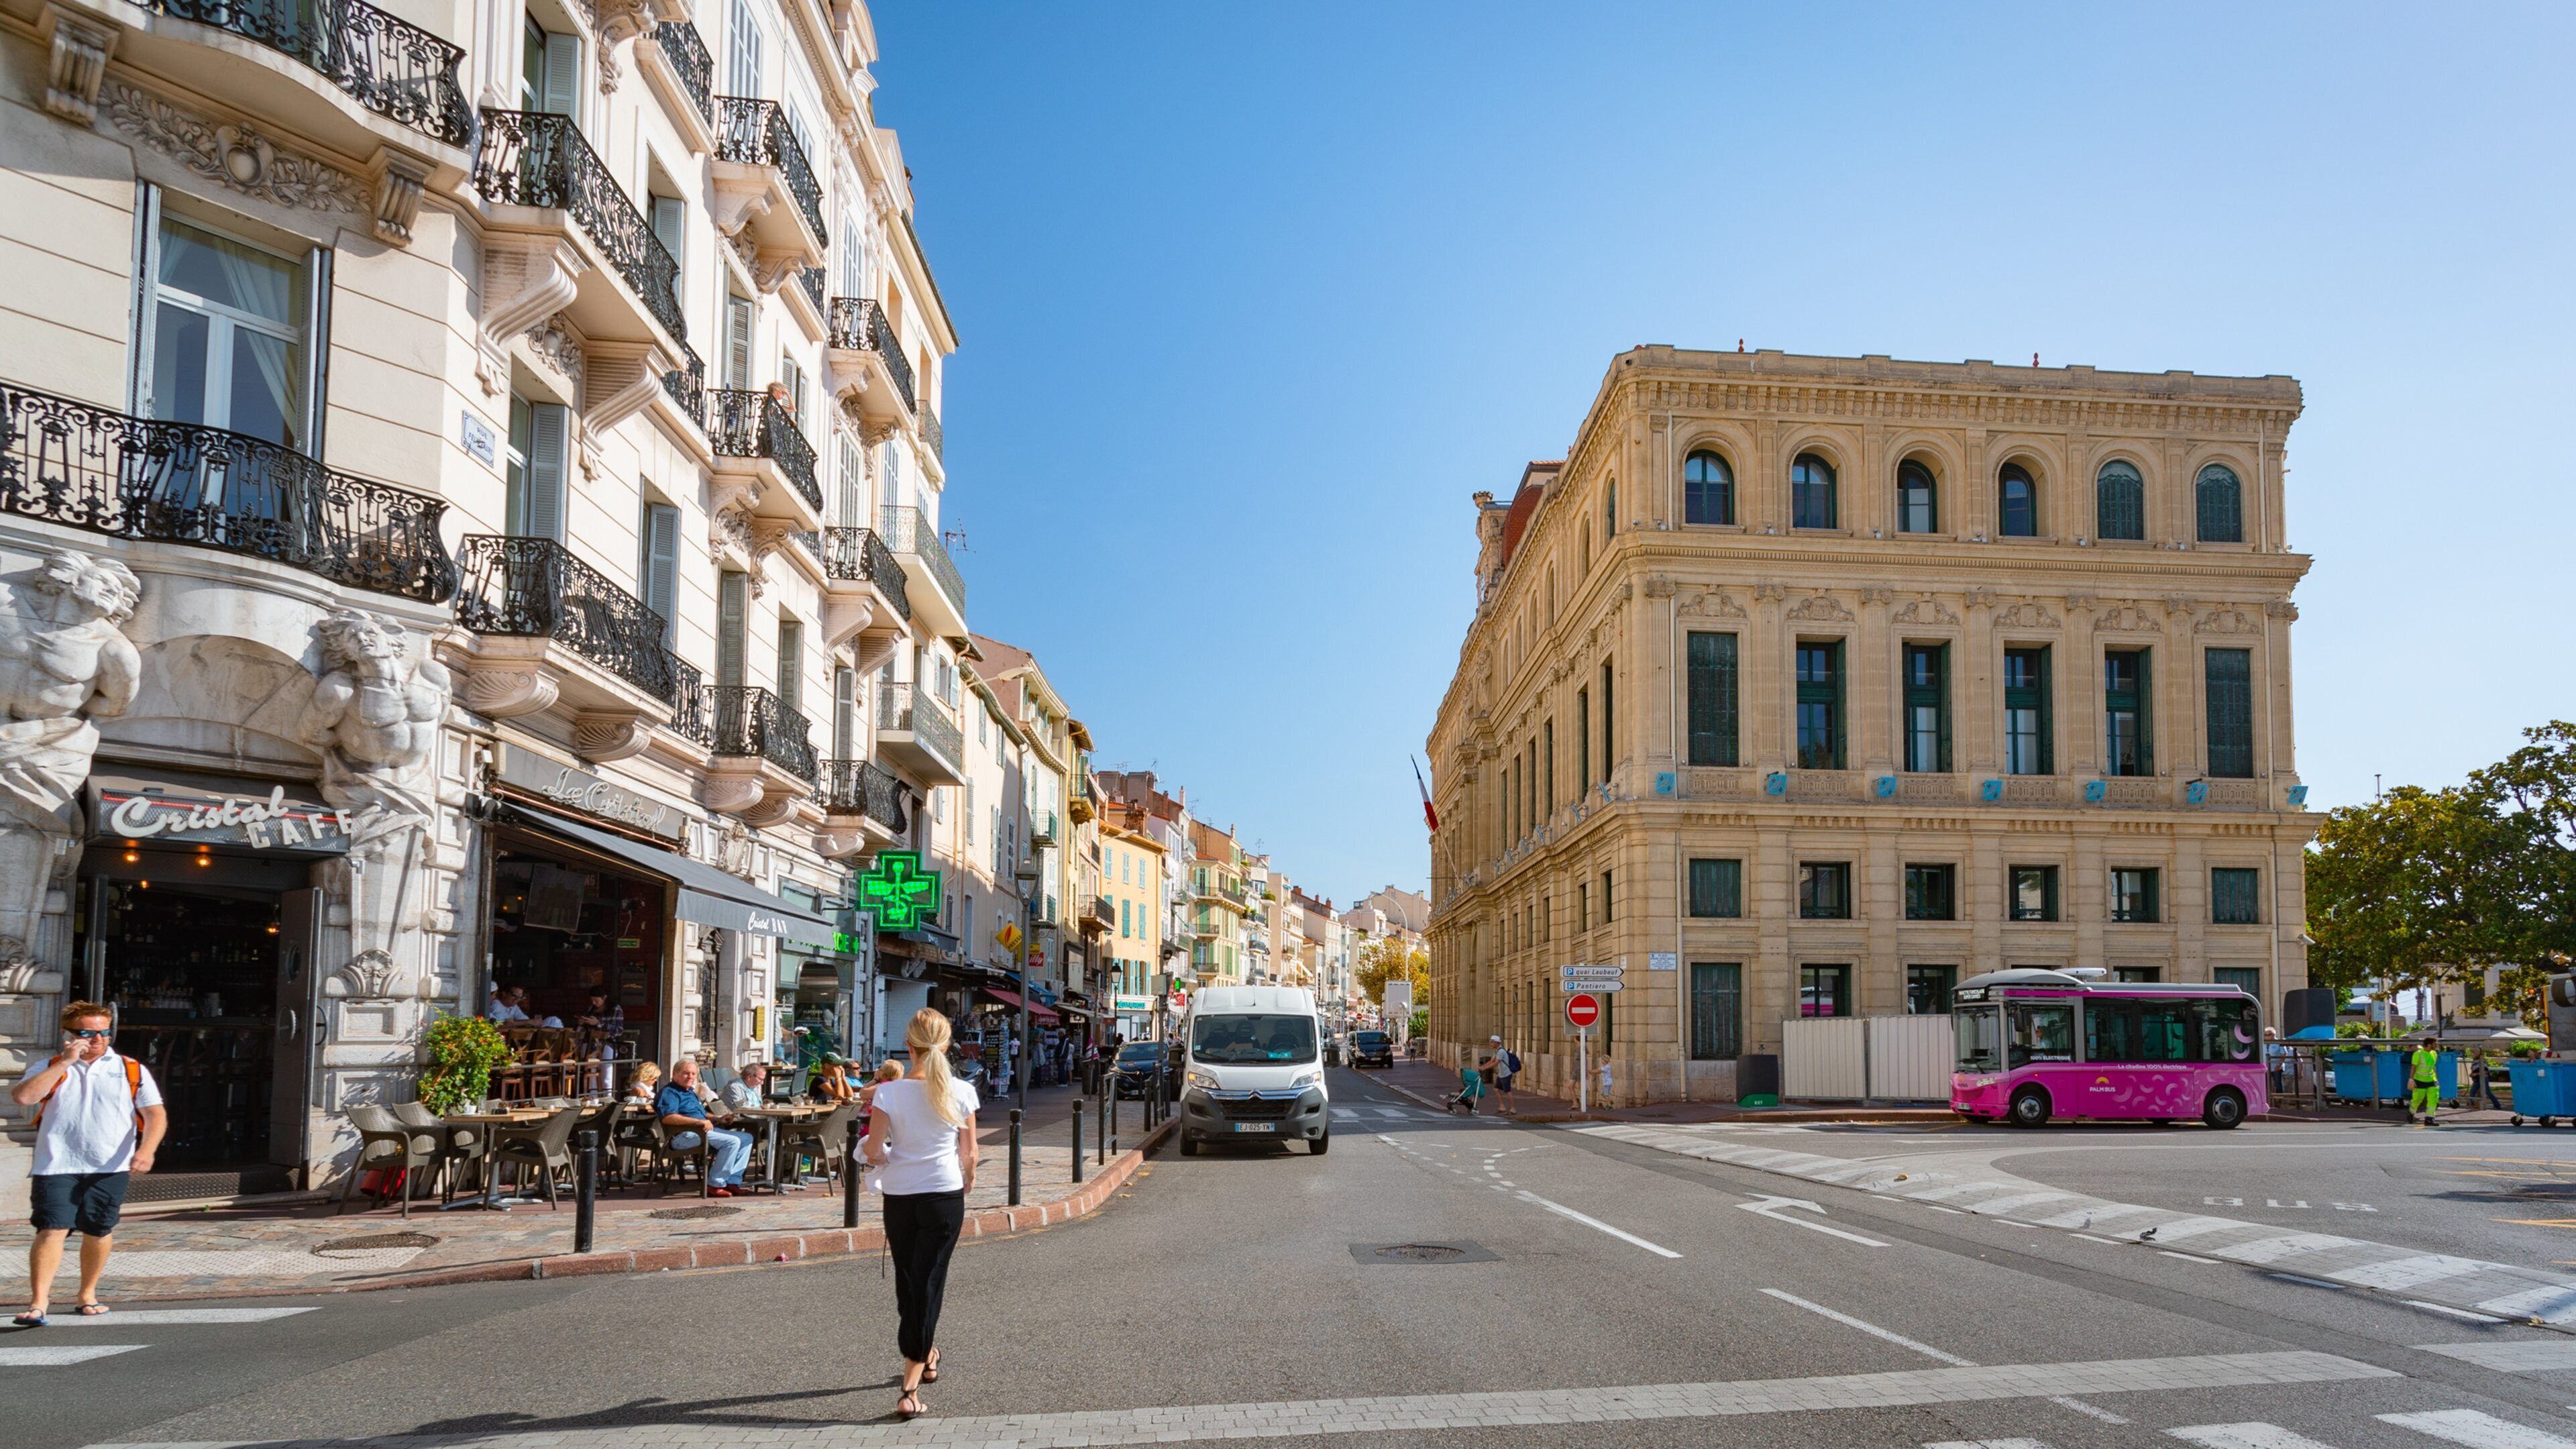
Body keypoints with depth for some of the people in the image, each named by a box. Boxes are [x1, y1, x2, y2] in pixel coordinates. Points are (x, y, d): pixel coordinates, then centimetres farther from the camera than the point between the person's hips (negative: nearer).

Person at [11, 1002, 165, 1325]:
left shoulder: (132, 1070, 8)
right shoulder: (51, 1068, 9)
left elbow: (156, 1115, 4)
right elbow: (22, 1097, -11)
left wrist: (146, 1150, -12)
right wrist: (65, 1062, -10)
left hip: (111, 1168, 1)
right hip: (57, 1165, -1)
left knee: (99, 1232, 7)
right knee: (52, 1229, -12)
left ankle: (88, 1295, 24)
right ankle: (38, 1303, -12)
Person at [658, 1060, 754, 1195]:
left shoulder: (690, 1092, 26)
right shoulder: (669, 1092, -7)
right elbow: (667, 1118, -24)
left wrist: (718, 1118, 16)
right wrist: (699, 1122, -30)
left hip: (703, 1130, 11)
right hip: (684, 1136, -11)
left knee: (747, 1138, 4)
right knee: (732, 1141, -26)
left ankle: (732, 1181, -5)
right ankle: (715, 1185, -20)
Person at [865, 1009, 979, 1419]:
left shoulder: (888, 1093, -11)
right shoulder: (961, 1093, -7)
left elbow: (874, 1152, -11)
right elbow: (969, 1152, 3)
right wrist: (968, 1179, 23)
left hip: (899, 1196, 0)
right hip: (946, 1194, 0)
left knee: (908, 1282, 19)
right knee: (928, 1282, 2)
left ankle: (926, 1354, 38)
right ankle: (911, 1388, -2)